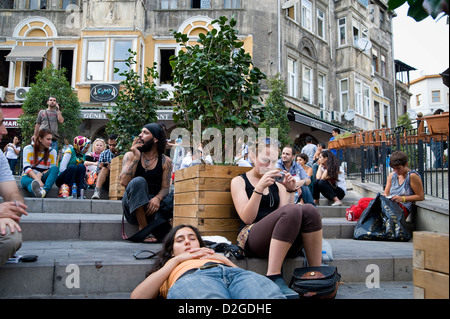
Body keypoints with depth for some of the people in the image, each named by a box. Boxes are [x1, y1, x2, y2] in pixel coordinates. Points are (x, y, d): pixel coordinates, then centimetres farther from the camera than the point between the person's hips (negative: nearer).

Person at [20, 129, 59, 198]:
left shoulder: (52, 152, 8)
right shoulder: (28, 149, 0)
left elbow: (52, 170, 1)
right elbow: (26, 168, -13)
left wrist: (41, 174, -21)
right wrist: (37, 179, -31)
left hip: (43, 178, 2)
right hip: (29, 177, -2)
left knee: (55, 169, -27)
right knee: (25, 179, -38)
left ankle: (44, 190, -55)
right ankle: (39, 190, -75)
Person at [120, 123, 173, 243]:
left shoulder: (165, 161, 5)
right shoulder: (130, 155, 4)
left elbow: (165, 187, -3)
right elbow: (124, 182, -11)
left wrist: (157, 198, -26)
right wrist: (137, 157, -14)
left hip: (154, 205, 1)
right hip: (133, 207, 0)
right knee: (138, 181, -32)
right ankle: (143, 229, -26)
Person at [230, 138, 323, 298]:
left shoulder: (277, 183, 21)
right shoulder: (239, 181, 9)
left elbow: (287, 216, 9)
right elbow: (247, 218, -7)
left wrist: (290, 191, -3)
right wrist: (260, 187, -16)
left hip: (283, 243, 5)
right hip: (251, 240, -4)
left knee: (310, 210, -25)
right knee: (292, 211, -32)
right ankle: (274, 277, -34)